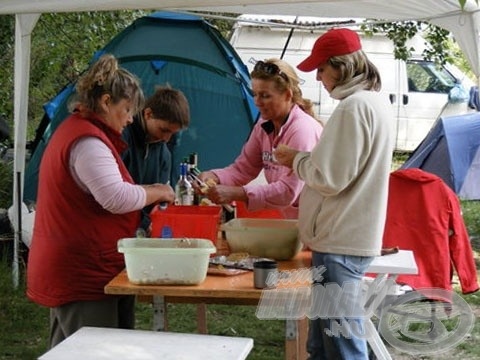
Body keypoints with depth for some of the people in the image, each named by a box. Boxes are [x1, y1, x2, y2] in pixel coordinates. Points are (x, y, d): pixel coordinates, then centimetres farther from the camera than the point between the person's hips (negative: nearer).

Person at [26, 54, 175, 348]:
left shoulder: (74, 129, 18)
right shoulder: (88, 141, -18)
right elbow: (117, 198, -26)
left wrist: (148, 192, 14)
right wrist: (156, 192, -9)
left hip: (69, 269, 11)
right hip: (84, 274, -11)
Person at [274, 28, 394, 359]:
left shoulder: (353, 107, -19)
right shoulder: (377, 101, 13)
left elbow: (329, 178, -19)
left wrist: (296, 159, -3)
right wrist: (305, 158, 12)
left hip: (340, 242, -11)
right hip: (356, 235, 11)